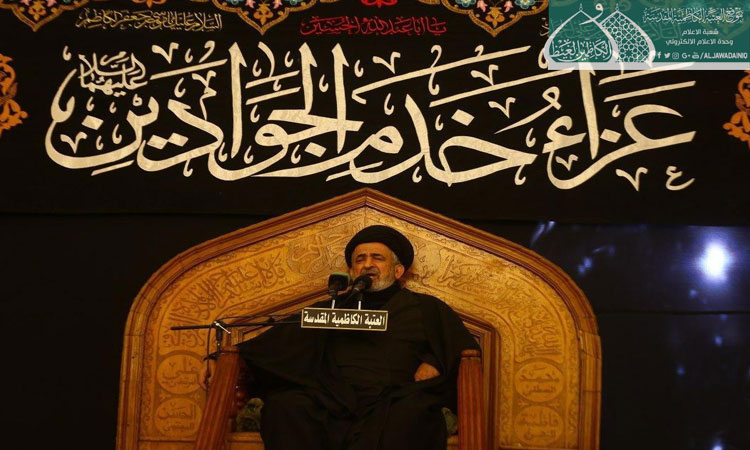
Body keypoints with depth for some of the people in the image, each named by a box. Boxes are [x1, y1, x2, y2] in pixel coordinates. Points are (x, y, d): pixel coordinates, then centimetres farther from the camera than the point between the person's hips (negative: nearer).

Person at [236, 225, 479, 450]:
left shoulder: (426, 309, 25)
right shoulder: (329, 310, 29)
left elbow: (464, 348, 16)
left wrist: (434, 363, -4)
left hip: (395, 403, -1)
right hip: (334, 406, 1)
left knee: (416, 410, -38)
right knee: (284, 405, -31)